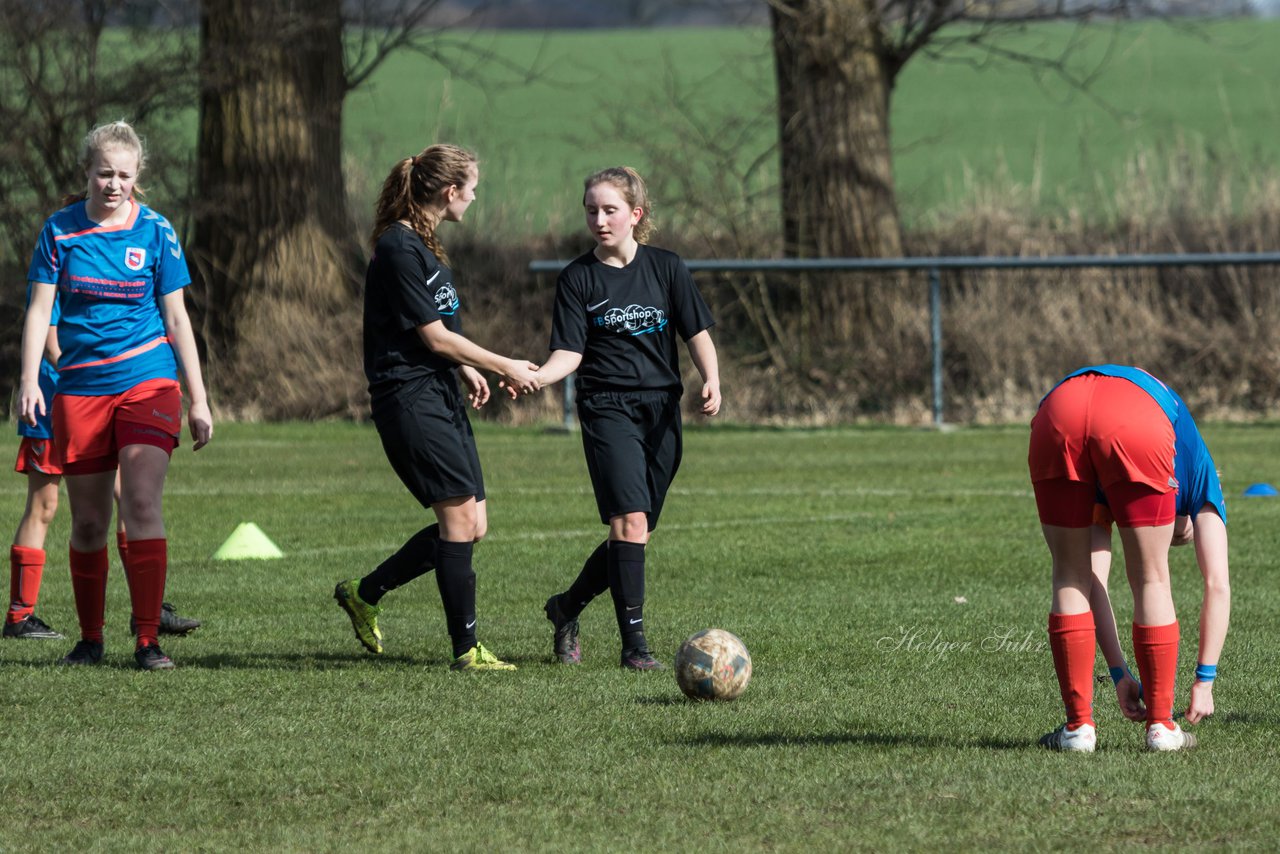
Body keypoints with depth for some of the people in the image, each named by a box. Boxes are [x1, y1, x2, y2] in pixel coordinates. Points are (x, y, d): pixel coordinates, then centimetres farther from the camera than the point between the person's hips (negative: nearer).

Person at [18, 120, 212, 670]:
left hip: (147, 382, -2)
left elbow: (175, 317, 4)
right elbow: (40, 309, 1)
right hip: (80, 388, 2)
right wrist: (30, 381, -12)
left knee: (142, 507, -15)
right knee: (88, 521, 5)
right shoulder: (60, 230, 2)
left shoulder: (154, 231, 1)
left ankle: (148, 641, -12)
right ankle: (90, 639, 19)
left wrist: (197, 399, 3)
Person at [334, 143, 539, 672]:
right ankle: (466, 649, -8)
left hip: (441, 397, 10)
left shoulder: (422, 244, 16)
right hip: (409, 397, -10)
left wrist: (466, 369, 18)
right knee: (460, 518, -12)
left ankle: (364, 594, 21)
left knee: (470, 526, 7)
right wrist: (504, 367, -8)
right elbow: (434, 336, -15)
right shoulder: (398, 248, -15)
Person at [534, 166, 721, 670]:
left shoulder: (666, 268, 6)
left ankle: (567, 606, 29)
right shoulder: (578, 279, 1)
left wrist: (711, 379, -11)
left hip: (662, 410, 3)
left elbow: (697, 332, 7)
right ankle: (634, 642, -15)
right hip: (607, 407, -3)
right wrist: (537, 377, -23)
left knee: (637, 533, 6)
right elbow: (570, 353, -3)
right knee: (629, 520, -18)